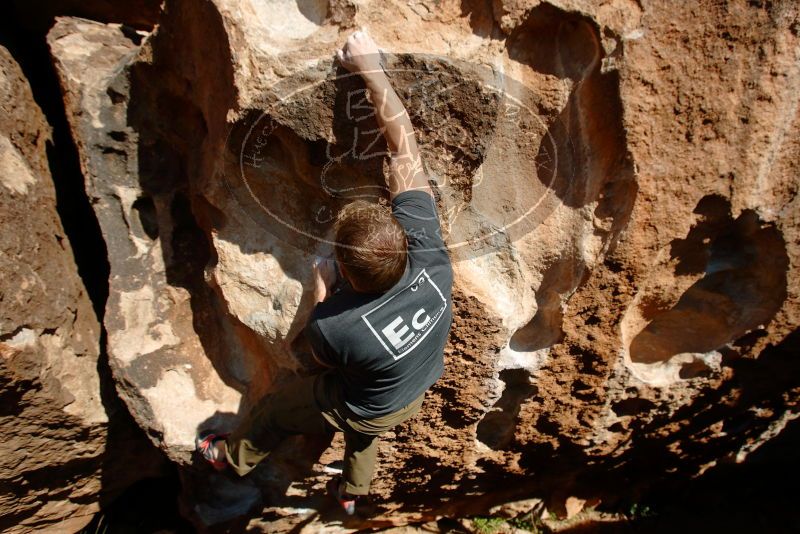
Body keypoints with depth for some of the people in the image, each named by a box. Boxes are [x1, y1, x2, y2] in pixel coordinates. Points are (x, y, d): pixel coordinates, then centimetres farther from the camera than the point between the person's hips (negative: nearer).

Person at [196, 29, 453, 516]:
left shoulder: (334, 327, -45)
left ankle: (234, 456, 57)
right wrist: (372, 69, -26)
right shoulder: (427, 250, -36)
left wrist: (322, 292, -12)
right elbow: (404, 147, -31)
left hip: (369, 412, -4)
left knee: (274, 411, 25)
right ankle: (353, 491, 65)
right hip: (418, 394, 4)